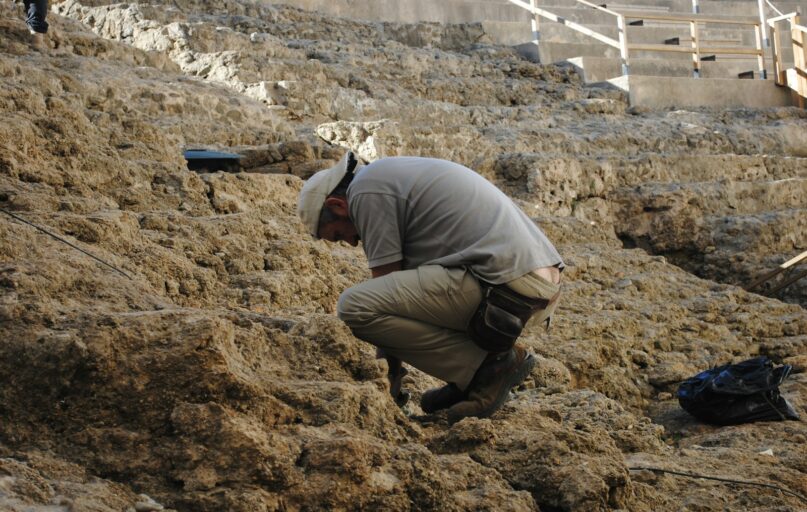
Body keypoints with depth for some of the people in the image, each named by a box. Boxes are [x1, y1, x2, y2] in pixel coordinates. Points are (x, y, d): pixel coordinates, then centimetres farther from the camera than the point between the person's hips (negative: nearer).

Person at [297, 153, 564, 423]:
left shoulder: (366, 191, 0)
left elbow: (386, 286, 0)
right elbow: (399, 285, 34)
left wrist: (389, 375, 10)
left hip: (502, 285, -10)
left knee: (354, 307, -11)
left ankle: (490, 364, -6)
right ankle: (472, 376, 15)